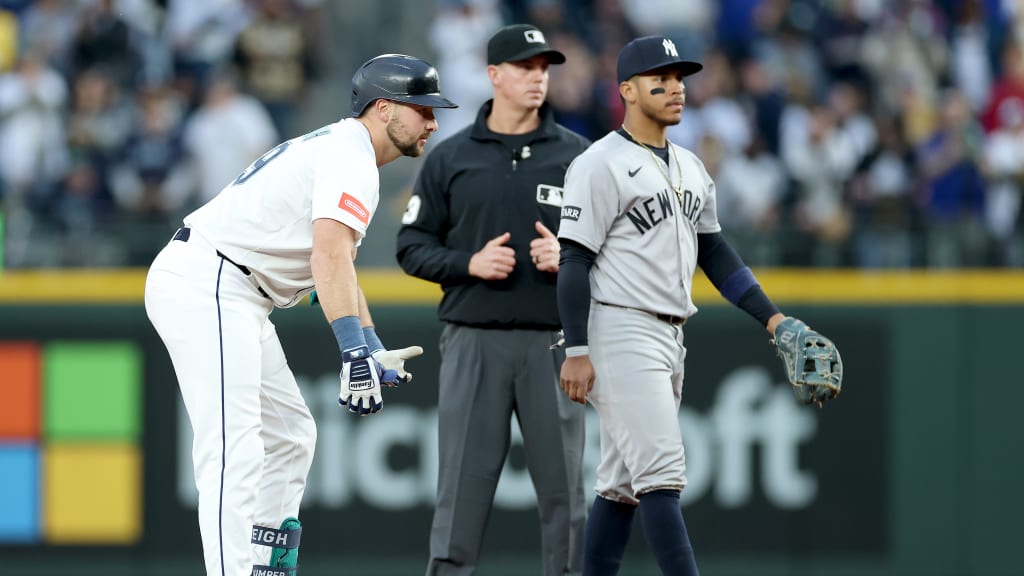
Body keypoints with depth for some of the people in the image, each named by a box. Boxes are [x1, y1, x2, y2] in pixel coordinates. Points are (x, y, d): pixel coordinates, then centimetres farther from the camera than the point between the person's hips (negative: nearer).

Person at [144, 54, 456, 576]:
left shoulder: (336, 150, 22)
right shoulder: (350, 156, -11)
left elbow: (336, 265, 27)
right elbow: (330, 254, -27)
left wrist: (376, 354, 19)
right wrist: (354, 352, -34)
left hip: (228, 298, 11)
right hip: (205, 284, -11)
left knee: (288, 434, 17)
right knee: (235, 450, -19)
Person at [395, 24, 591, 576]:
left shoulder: (576, 155, 7)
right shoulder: (450, 157, 7)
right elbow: (413, 246, 7)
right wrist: (470, 263, -10)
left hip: (552, 340, 0)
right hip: (474, 339, 0)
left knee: (562, 483, 1)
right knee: (462, 482, -1)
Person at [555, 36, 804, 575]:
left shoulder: (690, 167, 16)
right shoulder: (601, 165, -10)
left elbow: (713, 251, 21)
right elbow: (574, 261, -13)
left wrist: (771, 316, 12)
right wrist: (577, 351, -19)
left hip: (669, 338, 9)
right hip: (619, 333, -9)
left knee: (624, 483, 11)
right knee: (661, 472, -14)